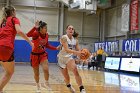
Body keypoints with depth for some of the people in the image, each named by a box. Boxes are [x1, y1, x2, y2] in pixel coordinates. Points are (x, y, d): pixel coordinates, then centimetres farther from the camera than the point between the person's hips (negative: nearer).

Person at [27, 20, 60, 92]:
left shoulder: (46, 35, -5)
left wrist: (56, 48, -2)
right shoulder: (36, 33, -22)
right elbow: (27, 35, -44)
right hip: (35, 55, -3)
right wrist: (35, 28, -55)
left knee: (46, 69, -18)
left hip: (43, 54, 3)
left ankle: (46, 83, 9)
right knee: (36, 73, 8)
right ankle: (38, 86, 33)